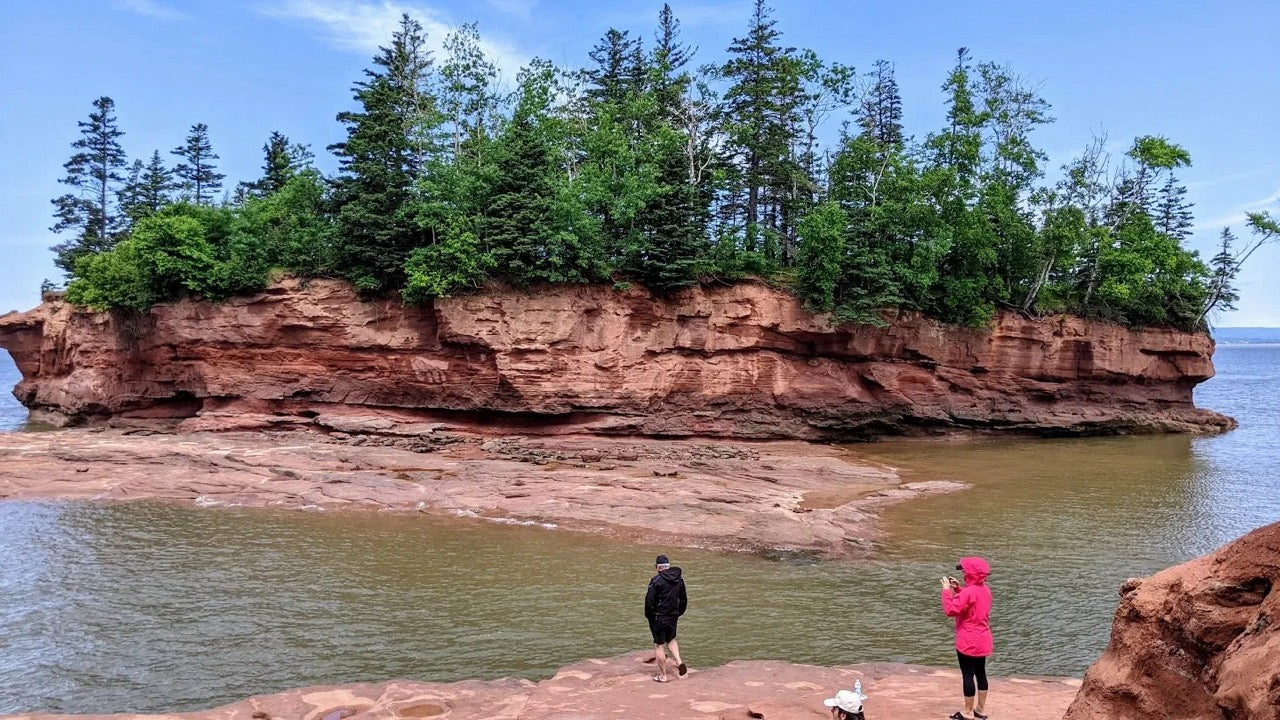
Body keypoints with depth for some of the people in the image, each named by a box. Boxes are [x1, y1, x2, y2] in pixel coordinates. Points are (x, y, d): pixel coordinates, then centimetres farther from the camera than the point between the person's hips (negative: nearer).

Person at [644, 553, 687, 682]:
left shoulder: (656, 580, -17)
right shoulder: (679, 579, 3)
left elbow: (649, 600, -16)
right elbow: (683, 599, 12)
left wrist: (648, 615, -2)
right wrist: (679, 612, 21)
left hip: (658, 618, -6)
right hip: (673, 617, 6)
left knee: (659, 645, 4)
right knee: (671, 640, 26)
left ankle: (663, 675, 9)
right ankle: (679, 661, 5)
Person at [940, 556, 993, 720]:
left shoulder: (969, 592, -22)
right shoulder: (985, 590, 7)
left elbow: (951, 610, -22)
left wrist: (947, 590, -13)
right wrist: (958, 589, 13)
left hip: (968, 642, -9)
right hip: (983, 641, 9)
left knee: (968, 675, 0)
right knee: (980, 673, 15)